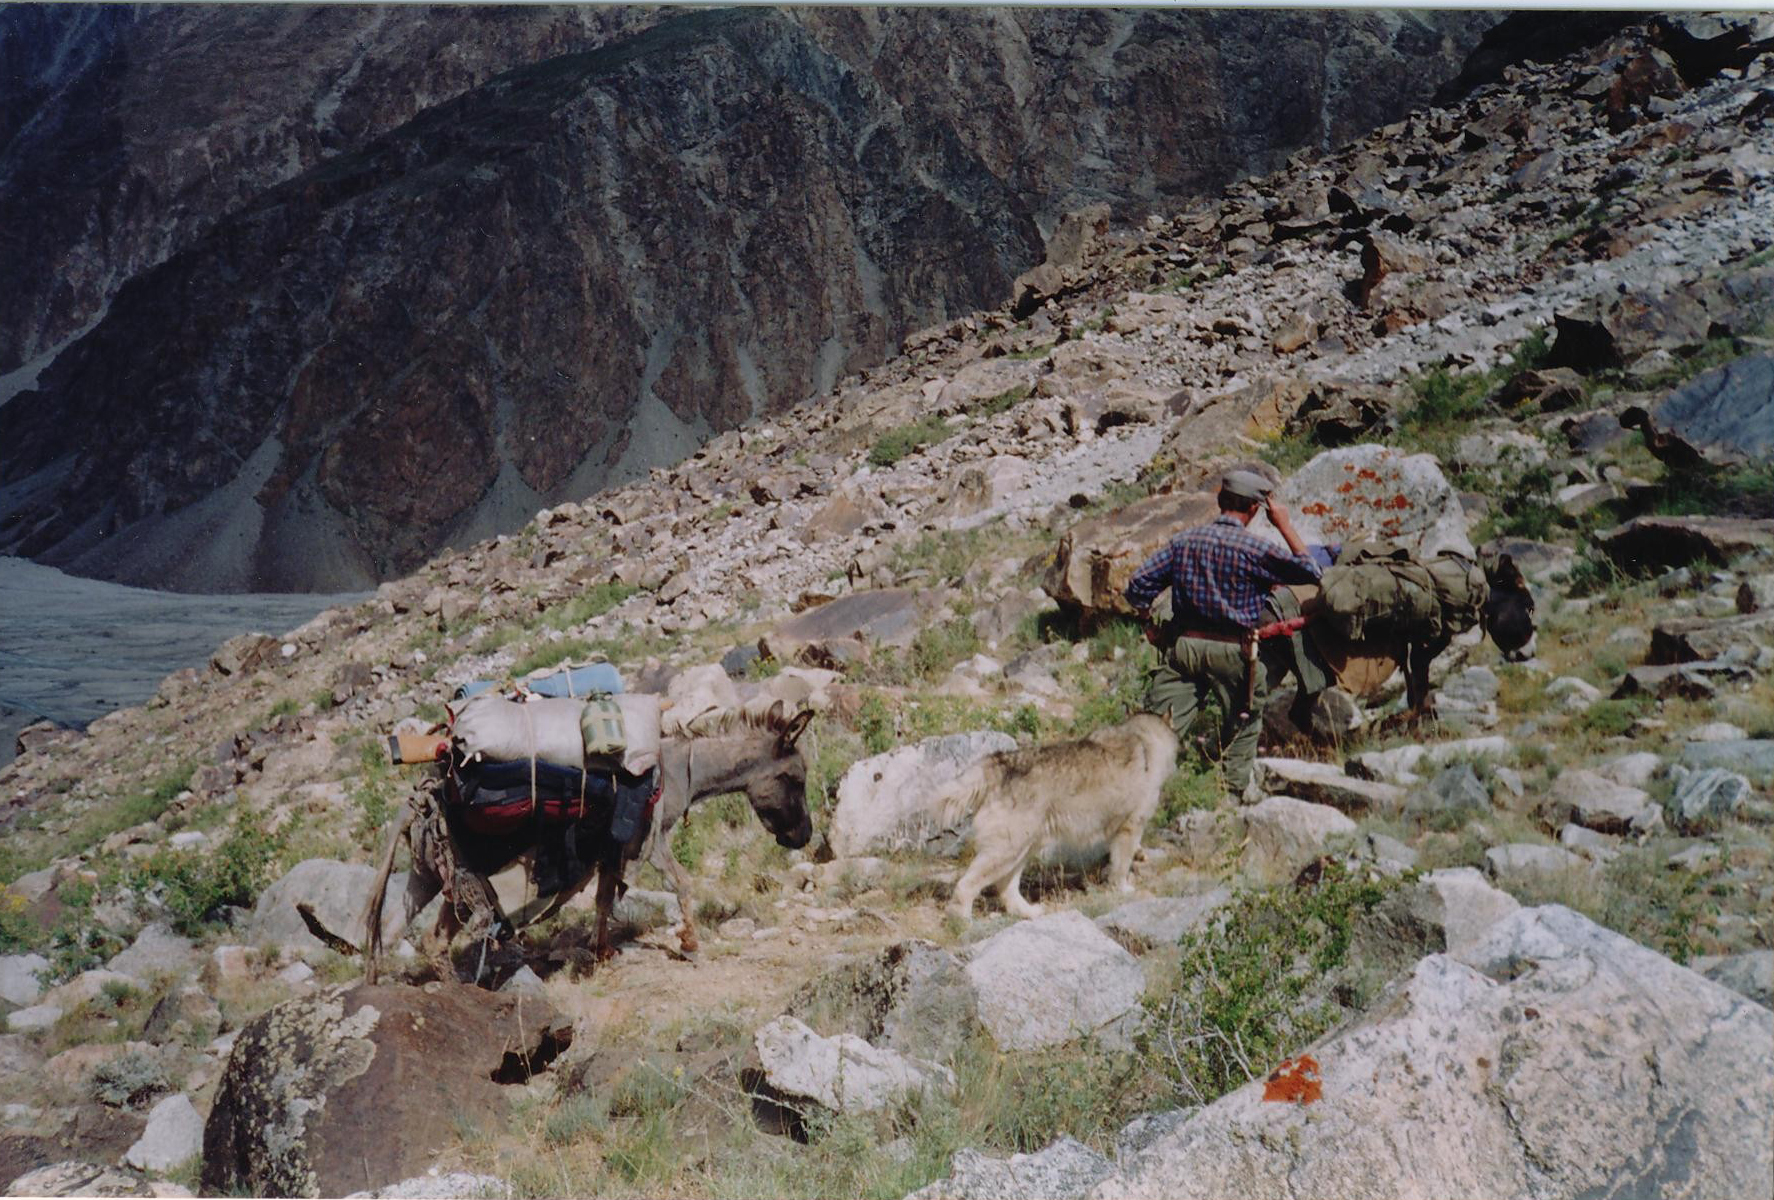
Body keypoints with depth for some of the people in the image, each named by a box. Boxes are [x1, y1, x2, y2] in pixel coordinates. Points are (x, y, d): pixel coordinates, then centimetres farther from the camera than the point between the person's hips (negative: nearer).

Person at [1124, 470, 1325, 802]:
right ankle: (1235, 792, 23)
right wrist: (1285, 526, 0)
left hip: (1182, 646, 3)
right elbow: (1311, 572, -5)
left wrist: (1149, 624, 16)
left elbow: (1138, 586, 1)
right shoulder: (1253, 549, -11)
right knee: (1244, 725, 17)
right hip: (1233, 650, -3)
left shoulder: (1185, 540, 2)